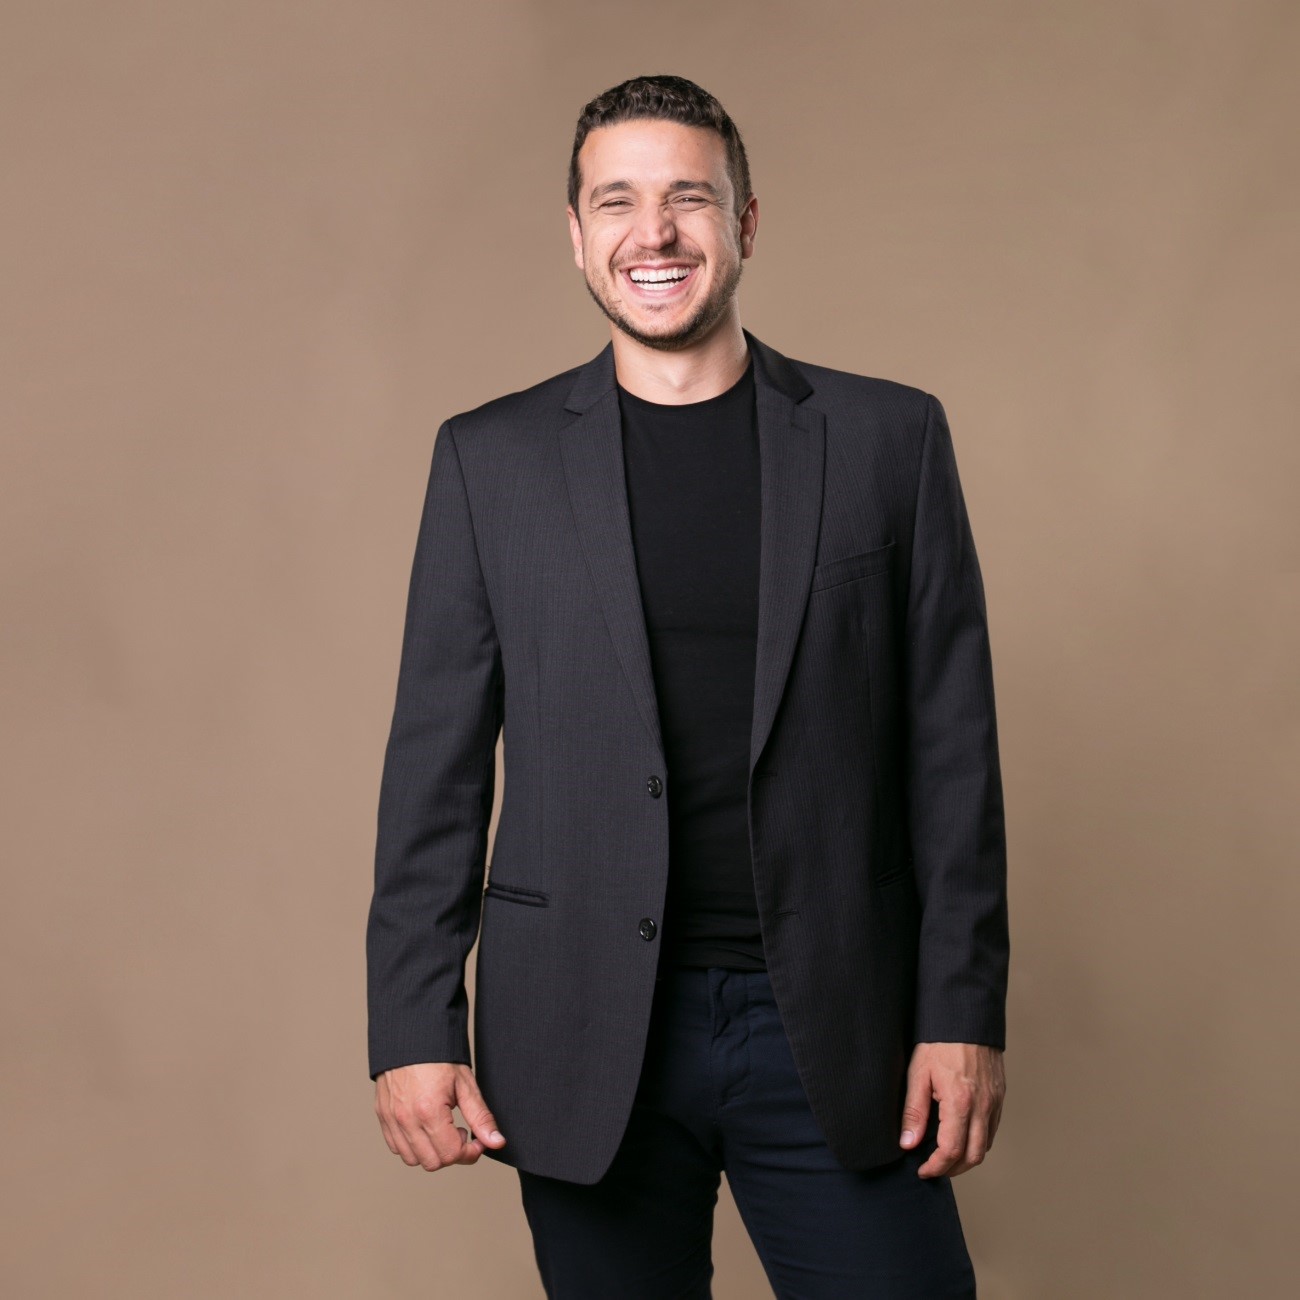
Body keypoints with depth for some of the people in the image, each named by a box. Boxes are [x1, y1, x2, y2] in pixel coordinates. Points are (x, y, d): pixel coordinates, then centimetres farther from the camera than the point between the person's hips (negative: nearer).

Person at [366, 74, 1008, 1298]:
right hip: (585, 1039, 1)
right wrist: (413, 1029, -1)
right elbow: (437, 761, 4)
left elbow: (951, 746, 3)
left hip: (833, 1030, 0)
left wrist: (963, 1011, -1)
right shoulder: (489, 458, 5)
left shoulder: (889, 438, 4)